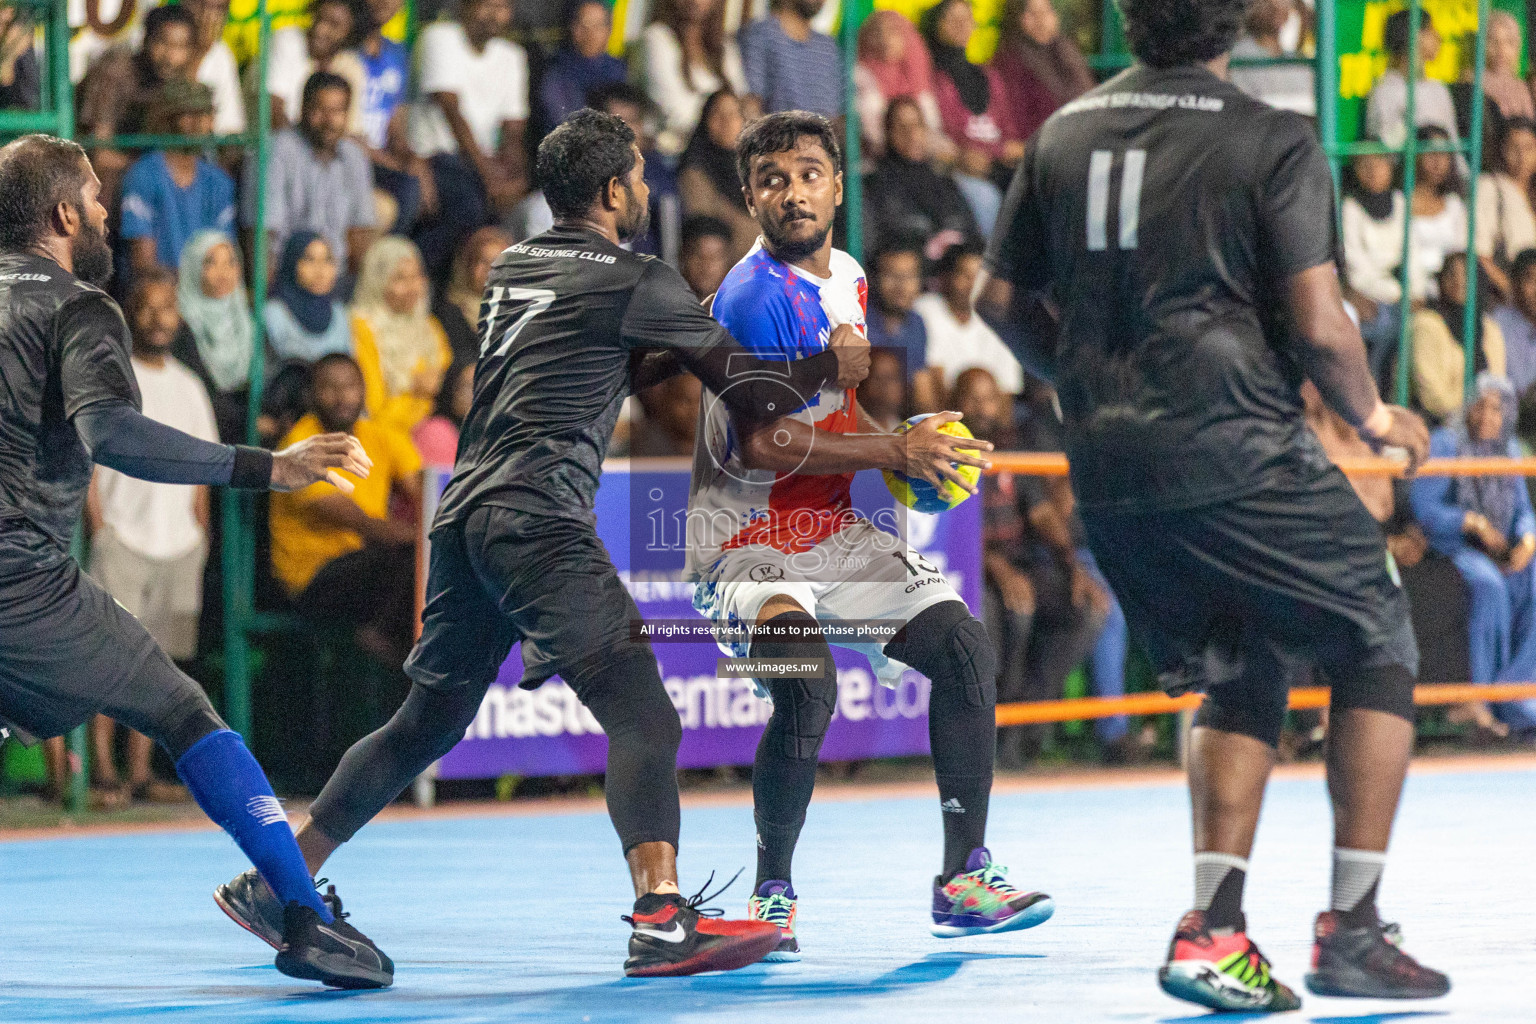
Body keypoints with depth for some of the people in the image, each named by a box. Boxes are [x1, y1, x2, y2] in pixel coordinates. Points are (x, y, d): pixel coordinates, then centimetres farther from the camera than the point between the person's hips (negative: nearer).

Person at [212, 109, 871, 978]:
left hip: (465, 512, 8)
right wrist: (833, 366, 20)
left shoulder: (512, 269, 21)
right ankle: (662, 922, -26)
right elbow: (752, 393, 3)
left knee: (430, 720, 19)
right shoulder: (636, 282, -1)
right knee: (642, 713, -12)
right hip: (537, 519, -8)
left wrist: (673, 355, 25)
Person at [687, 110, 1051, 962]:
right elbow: (761, 445, -23)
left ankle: (963, 878, 4)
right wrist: (897, 453, -21)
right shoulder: (754, 294, -17)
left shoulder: (846, 277, 10)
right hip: (750, 541, -8)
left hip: (837, 536, 8)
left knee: (963, 649, -4)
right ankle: (772, 891, -9)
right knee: (806, 686, -29)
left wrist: (919, 447, 7)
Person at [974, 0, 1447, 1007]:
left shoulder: (1064, 133, 10)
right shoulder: (1272, 141, -7)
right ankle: (1351, 927, 6)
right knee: (1377, 652, 10)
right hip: (1237, 451, -6)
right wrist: (1373, 416, 8)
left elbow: (1001, 297, 15)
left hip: (1106, 471, 6)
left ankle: (1214, 926, 5)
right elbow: (1319, 325, -11)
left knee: (1238, 681, 19)